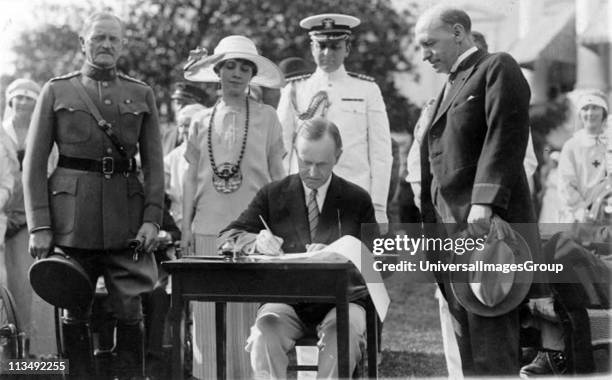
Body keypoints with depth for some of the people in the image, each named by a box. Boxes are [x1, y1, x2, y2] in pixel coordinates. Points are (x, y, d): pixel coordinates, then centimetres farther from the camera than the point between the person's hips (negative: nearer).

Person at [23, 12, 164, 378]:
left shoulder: (142, 94, 11)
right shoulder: (56, 91, 6)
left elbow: (154, 163, 8)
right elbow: (34, 163, 3)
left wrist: (153, 218, -5)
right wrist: (40, 226, -6)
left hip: (126, 218, 1)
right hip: (72, 217, -1)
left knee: (130, 312, -1)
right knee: (74, 313, 3)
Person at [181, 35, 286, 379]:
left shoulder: (267, 118, 3)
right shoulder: (203, 123, 9)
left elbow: (277, 176, 5)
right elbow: (192, 177, 12)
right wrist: (186, 226, 7)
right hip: (209, 227, 2)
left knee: (248, 310, -2)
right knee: (209, 312, 3)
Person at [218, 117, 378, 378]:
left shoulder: (357, 200, 8)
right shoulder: (272, 195, 10)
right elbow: (227, 237, 5)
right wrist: (257, 242, -18)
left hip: (338, 298, -1)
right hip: (285, 299, 1)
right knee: (266, 328, -33)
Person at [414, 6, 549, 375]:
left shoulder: (497, 68, -3)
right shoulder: (451, 84, 23)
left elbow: (505, 138, -15)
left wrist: (484, 202, -24)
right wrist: (429, 221, 14)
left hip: (486, 221, -9)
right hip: (452, 227, 9)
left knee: (489, 333, -9)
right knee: (467, 338, 8)